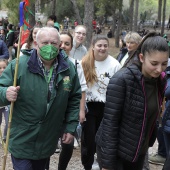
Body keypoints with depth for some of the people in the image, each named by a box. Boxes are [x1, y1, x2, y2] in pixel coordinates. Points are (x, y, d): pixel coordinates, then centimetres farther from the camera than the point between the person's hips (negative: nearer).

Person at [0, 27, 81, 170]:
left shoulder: (68, 68, -4)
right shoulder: (18, 65, -14)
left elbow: (74, 99, 5)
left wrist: (71, 128, 3)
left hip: (48, 142, 4)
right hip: (22, 141, -3)